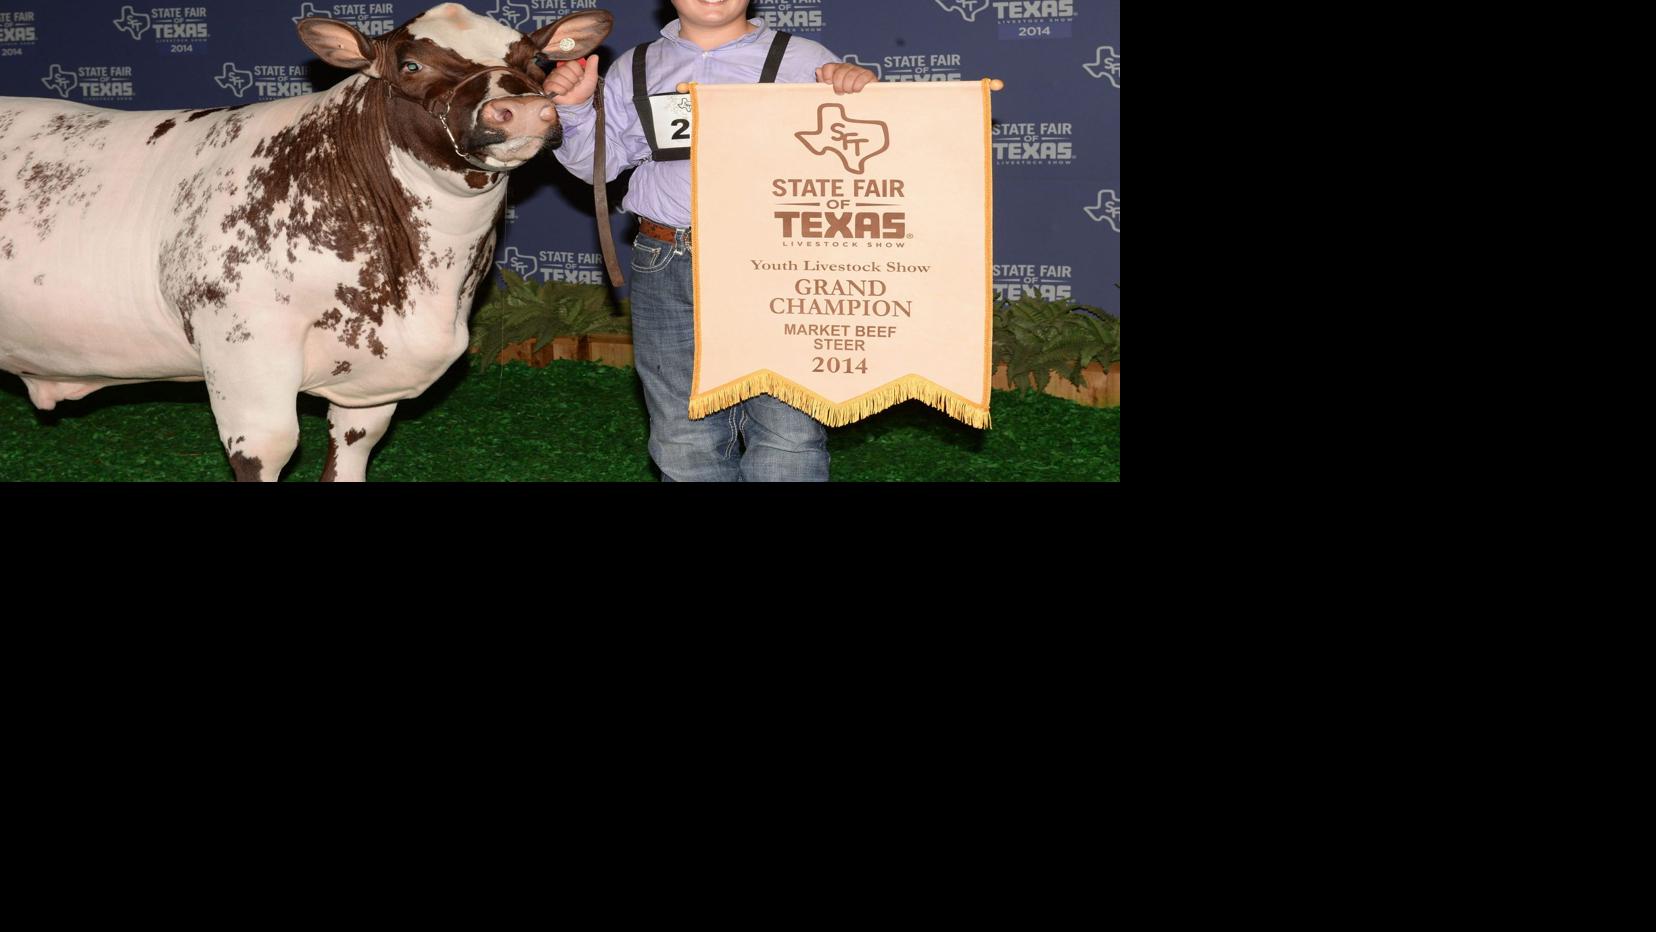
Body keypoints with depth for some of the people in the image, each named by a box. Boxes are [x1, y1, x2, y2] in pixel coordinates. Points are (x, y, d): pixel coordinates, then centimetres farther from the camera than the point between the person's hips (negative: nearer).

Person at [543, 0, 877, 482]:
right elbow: (598, 162, 20)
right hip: (668, 275, 3)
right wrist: (576, 108, 4)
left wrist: (859, 93, -14)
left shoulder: (805, 61, 5)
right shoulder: (634, 71, 15)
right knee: (684, 441, 8)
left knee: (788, 433, -5)